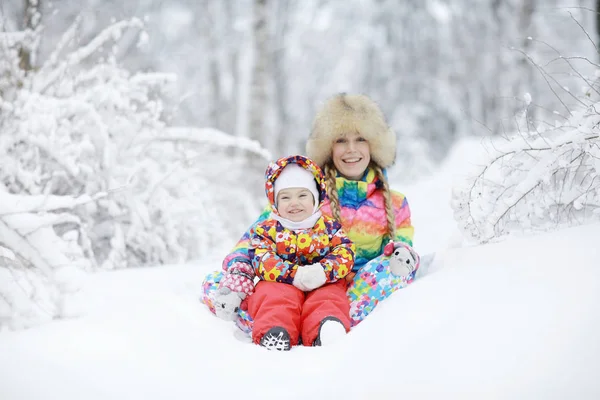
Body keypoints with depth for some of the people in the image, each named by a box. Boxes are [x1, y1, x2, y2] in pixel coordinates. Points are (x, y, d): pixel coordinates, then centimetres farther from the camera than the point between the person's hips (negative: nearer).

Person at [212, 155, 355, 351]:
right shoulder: (266, 230, 11)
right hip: (280, 283, 0)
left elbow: (345, 253, 0)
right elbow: (262, 261, -5)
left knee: (328, 299, -32)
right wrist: (295, 275, -22)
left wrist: (323, 272, -23)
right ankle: (273, 333, -59)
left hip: (322, 285, 0)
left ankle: (326, 332, -61)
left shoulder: (329, 227, 14)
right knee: (277, 298, -33)